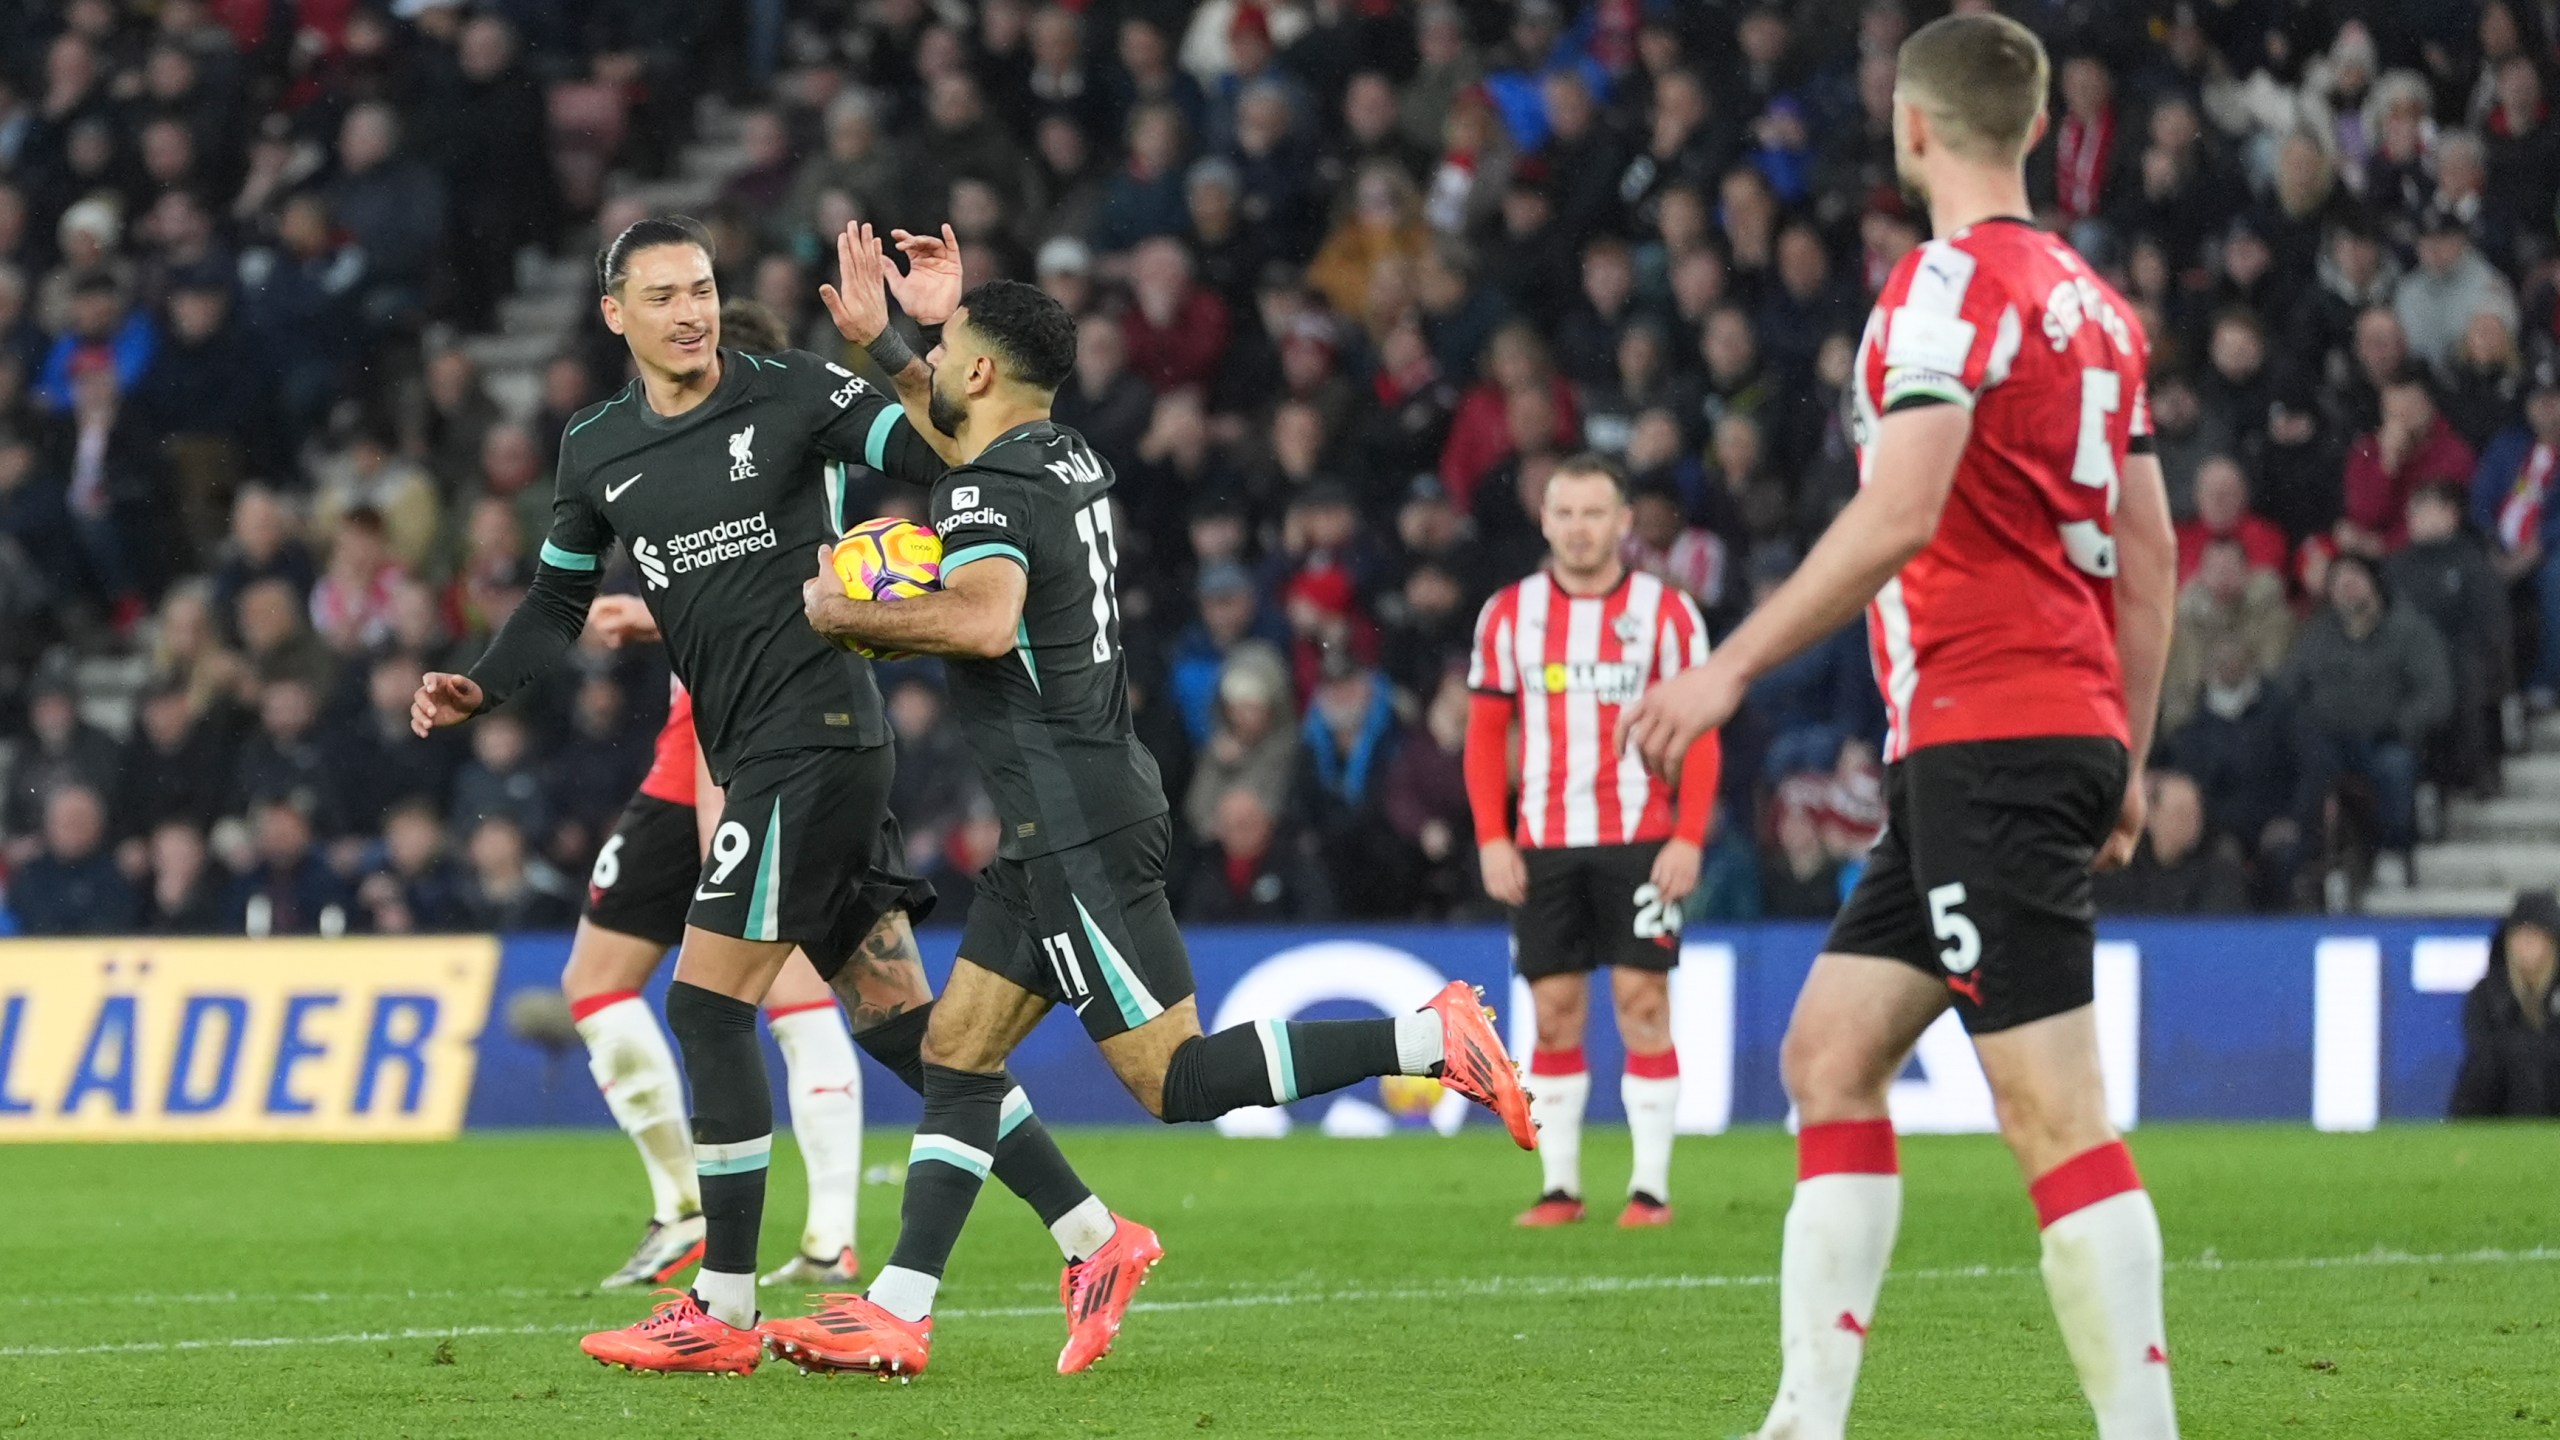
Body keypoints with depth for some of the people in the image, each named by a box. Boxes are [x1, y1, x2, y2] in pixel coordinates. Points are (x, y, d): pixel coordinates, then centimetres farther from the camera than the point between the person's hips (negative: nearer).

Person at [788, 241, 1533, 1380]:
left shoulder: (987, 491, -16)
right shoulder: (1066, 456, 12)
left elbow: (984, 616, -36)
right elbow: (946, 438, 34)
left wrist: (844, 612, -23)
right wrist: (874, 340, 27)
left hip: (1080, 834, -10)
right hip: (1064, 823, 10)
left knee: (1176, 1078, -9)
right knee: (955, 1053, 9)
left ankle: (1429, 1042, -13)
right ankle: (897, 1311, 8)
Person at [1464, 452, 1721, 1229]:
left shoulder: (1667, 611, 1)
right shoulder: (1509, 613, 7)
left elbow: (1700, 735, 0)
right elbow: (1486, 733, 9)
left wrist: (1689, 838, -9)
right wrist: (1491, 838, 0)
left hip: (1639, 841, -2)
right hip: (1542, 843, 2)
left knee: (1643, 1003, -6)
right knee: (1554, 1012, 2)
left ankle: (1651, 1185, -3)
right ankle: (1559, 1184, 7)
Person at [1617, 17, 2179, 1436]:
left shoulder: (1950, 282, -10)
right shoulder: (2094, 303, 17)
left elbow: (1899, 516, -21)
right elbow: (2148, 550, 19)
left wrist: (1733, 664, -18)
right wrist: (2127, 758, 23)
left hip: (1986, 738, -9)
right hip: (2068, 732, 9)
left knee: (2051, 1105, -10)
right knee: (1830, 1049, 10)